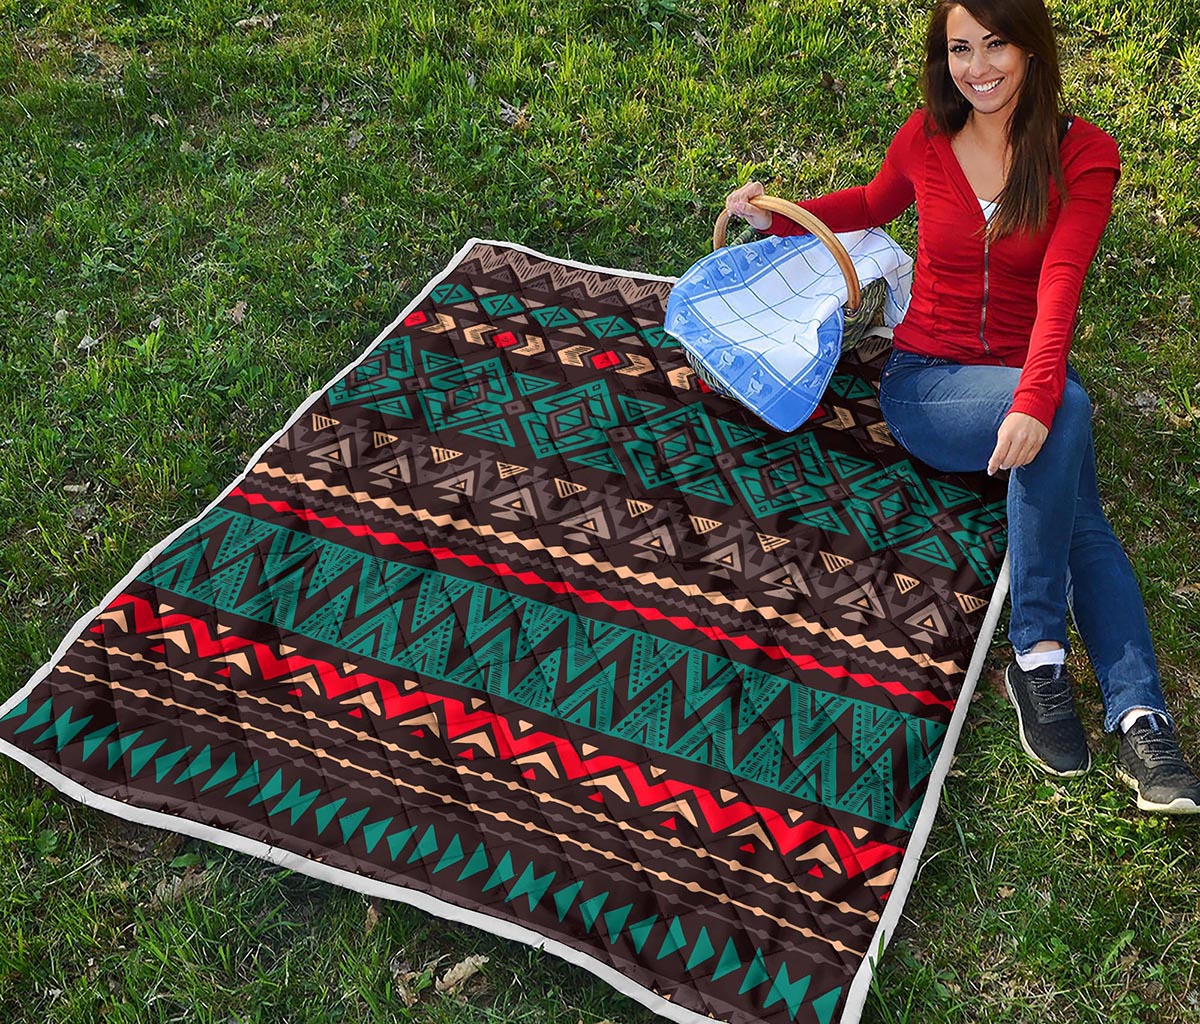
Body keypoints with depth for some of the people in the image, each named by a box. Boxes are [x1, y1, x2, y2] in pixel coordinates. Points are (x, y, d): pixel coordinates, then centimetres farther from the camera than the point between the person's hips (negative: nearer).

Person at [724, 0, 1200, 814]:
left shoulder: (1083, 154, -5)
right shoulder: (924, 141, 1)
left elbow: (1059, 287, -20)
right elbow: (875, 205, 25)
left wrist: (1034, 400, -36)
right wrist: (780, 218, 10)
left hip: (1025, 384, 1)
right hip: (925, 381, 0)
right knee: (1069, 409, -32)